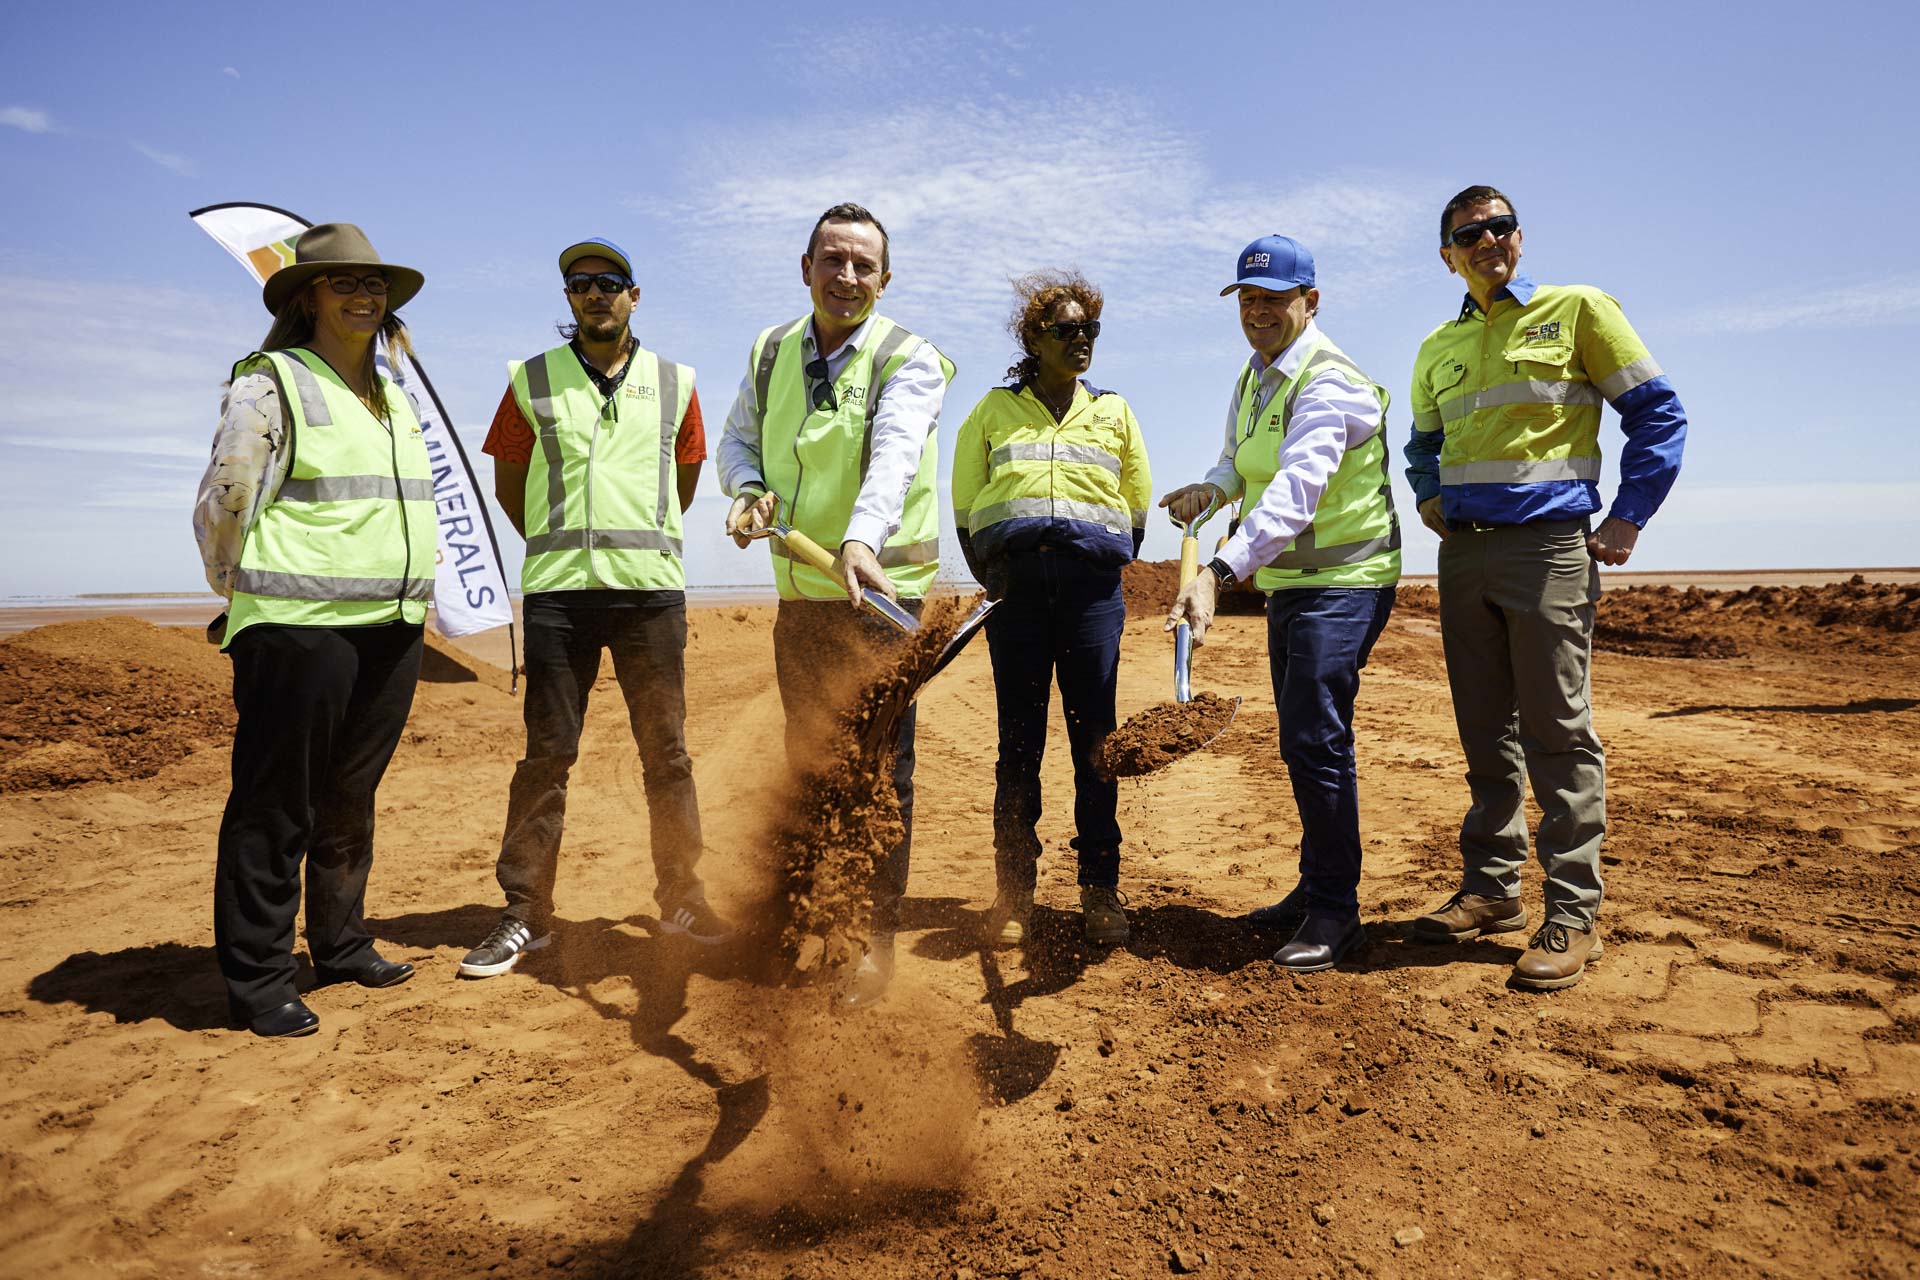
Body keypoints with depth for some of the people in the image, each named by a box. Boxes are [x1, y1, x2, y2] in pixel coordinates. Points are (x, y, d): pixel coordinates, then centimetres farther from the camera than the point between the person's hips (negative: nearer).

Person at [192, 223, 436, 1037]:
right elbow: (221, 507, -3)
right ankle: (258, 982, 12)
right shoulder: (272, 384, -3)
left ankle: (341, 947, 28)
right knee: (275, 808, 1)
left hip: (391, 629, 7)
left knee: (350, 800, 15)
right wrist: (251, 602, 6)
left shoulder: (396, 401, 19)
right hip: (301, 630, -6)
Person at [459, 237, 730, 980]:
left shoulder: (675, 383, 11)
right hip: (557, 591, 0)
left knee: (666, 751, 4)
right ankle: (525, 913, 11)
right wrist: (565, 549, 8)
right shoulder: (532, 381, 9)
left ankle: (681, 900, 16)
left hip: (652, 589, 1)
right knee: (547, 752, 1)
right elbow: (507, 482, 14)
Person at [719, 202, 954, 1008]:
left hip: (881, 593, -6)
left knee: (880, 768, -3)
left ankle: (877, 939, 9)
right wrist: (749, 490, -7)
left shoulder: (908, 361, -9)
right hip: (799, 597, 6)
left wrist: (862, 538, -46)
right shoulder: (771, 352, 9)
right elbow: (736, 440, 17)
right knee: (806, 759, 17)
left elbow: (894, 456, -28)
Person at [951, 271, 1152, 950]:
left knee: (1095, 737, -1)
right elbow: (965, 506, 13)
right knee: (1019, 740, 0)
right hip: (1015, 582, 0)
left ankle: (1100, 889, 6)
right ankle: (1013, 893, 6)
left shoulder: (1113, 412, 17)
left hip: (1092, 582, 1)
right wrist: (999, 584, 6)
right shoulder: (993, 411, 14)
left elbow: (1139, 505, 22)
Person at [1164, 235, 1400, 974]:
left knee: (1315, 738, -14)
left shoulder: (1328, 384, -19)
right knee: (1303, 740, 14)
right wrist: (1211, 488, -2)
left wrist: (1217, 574, -46)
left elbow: (1292, 493, -34)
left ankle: (1335, 911, -1)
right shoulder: (1253, 378, 11)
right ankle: (1316, 888, 28)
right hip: (1286, 583, 9)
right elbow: (1242, 462, 22)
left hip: (1343, 582, -9)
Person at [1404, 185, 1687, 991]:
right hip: (1463, 554, 5)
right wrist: (1429, 496, 9)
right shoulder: (1438, 349, 15)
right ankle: (1491, 889, 19)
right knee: (1485, 733, 9)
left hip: (1549, 547, -5)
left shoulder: (1576, 310, 1)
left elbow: (1658, 413, 1)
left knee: (1557, 732, -4)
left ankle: (1573, 915, 4)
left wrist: (1628, 517, -6)